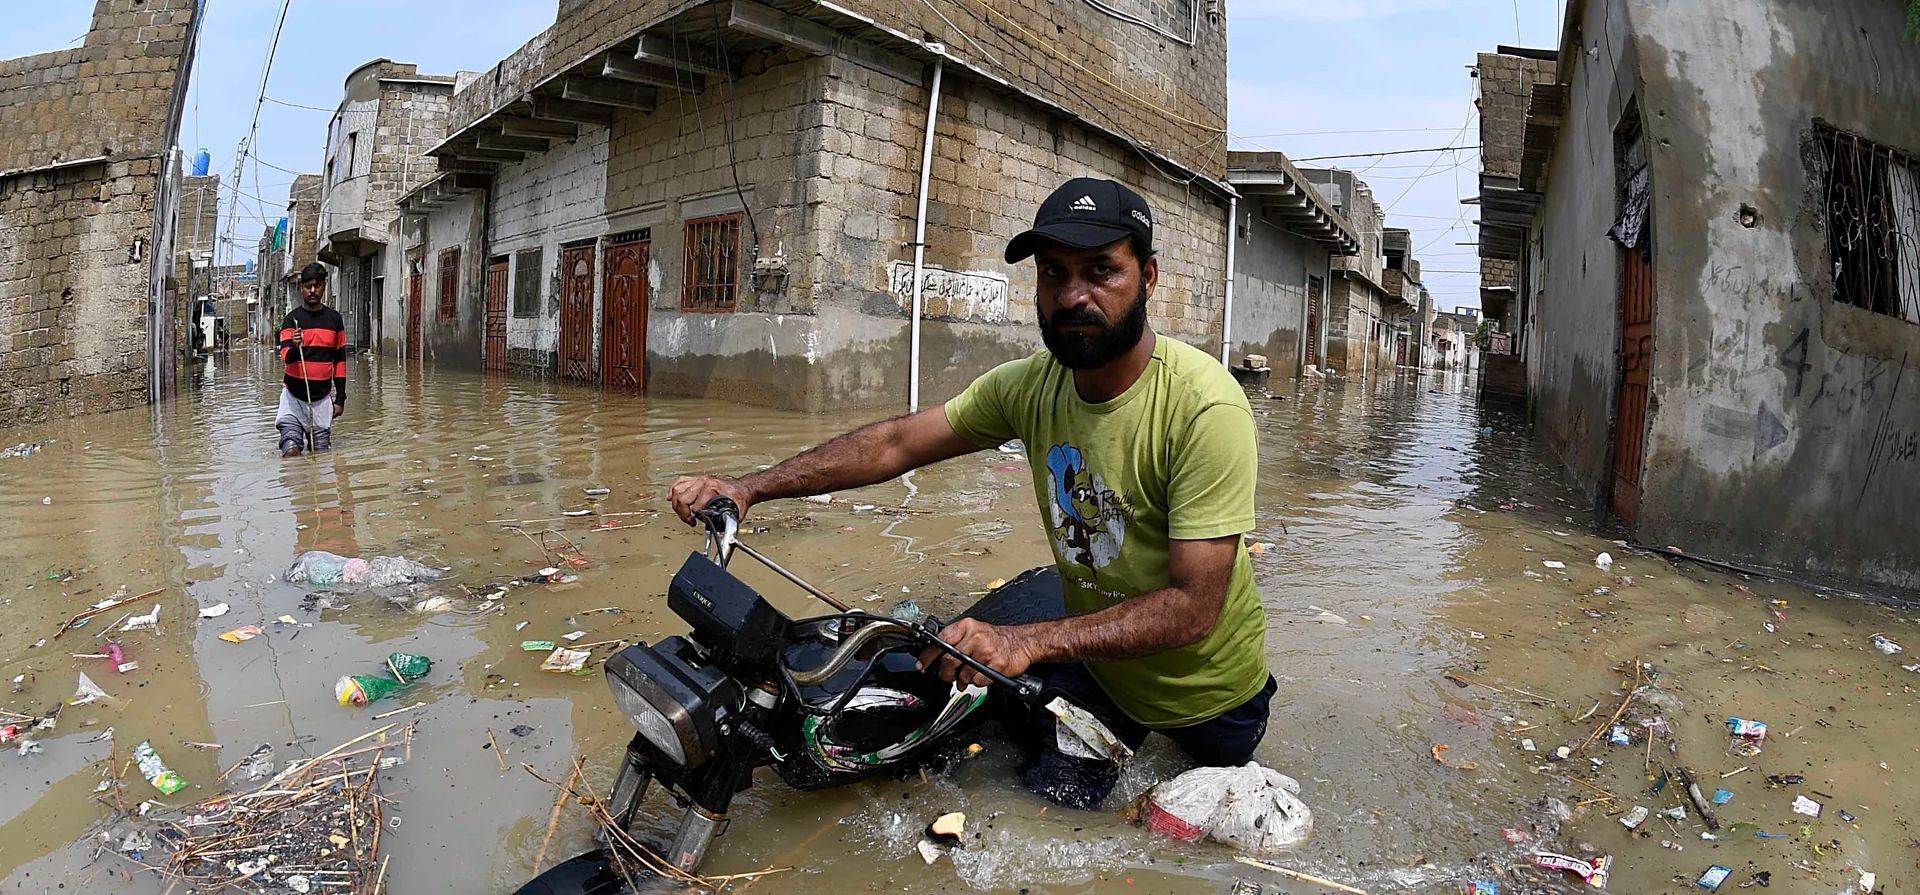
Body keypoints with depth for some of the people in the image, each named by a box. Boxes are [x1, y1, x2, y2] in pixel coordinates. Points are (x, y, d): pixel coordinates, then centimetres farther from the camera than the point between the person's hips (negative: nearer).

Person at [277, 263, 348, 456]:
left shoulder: (335, 319, 7)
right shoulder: (292, 319, -1)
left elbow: (340, 361, 11)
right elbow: (285, 357, -13)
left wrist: (340, 398, 7)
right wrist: (294, 348, -37)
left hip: (323, 397, 2)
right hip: (294, 396, -2)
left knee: (321, 452, 3)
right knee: (291, 451, -13)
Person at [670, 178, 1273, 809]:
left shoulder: (1205, 409, -30)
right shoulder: (1030, 385, -12)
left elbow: (1193, 607, -33)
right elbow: (895, 444, -9)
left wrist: (1027, 642, -44)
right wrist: (748, 488, -18)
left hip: (1205, 696, -4)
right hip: (1093, 659, 4)